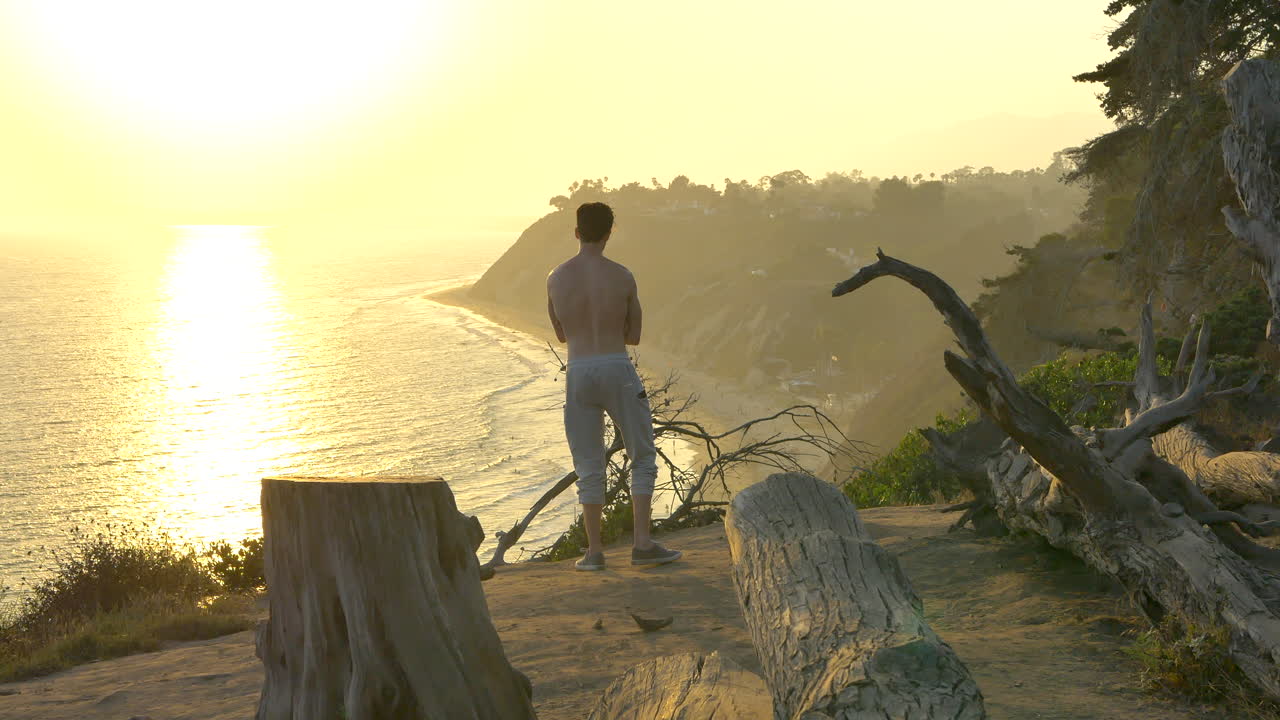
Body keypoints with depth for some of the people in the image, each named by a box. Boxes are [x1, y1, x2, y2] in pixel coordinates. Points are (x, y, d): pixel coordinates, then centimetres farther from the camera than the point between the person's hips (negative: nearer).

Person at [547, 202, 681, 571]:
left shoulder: (556, 279, 2)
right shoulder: (622, 277, -3)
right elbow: (634, 336, 5)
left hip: (578, 372, 2)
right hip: (617, 368, -2)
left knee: (588, 467, 10)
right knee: (643, 458, 9)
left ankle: (594, 550, 10)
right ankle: (642, 543, 2)